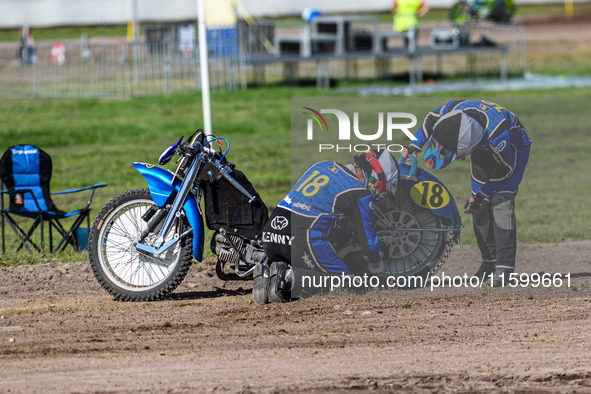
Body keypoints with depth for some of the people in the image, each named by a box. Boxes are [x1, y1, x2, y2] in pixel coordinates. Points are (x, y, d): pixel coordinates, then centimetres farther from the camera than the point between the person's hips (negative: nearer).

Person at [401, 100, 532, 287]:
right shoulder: (454, 109, -31)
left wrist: (480, 196, -19)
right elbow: (431, 119, -6)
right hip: (485, 147, 6)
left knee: (501, 203, -19)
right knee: (481, 208, 2)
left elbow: (506, 168, -25)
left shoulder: (498, 137, -45)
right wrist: (414, 146, -12)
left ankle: (504, 266, -17)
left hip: (511, 148, -6)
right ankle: (489, 261, 12)